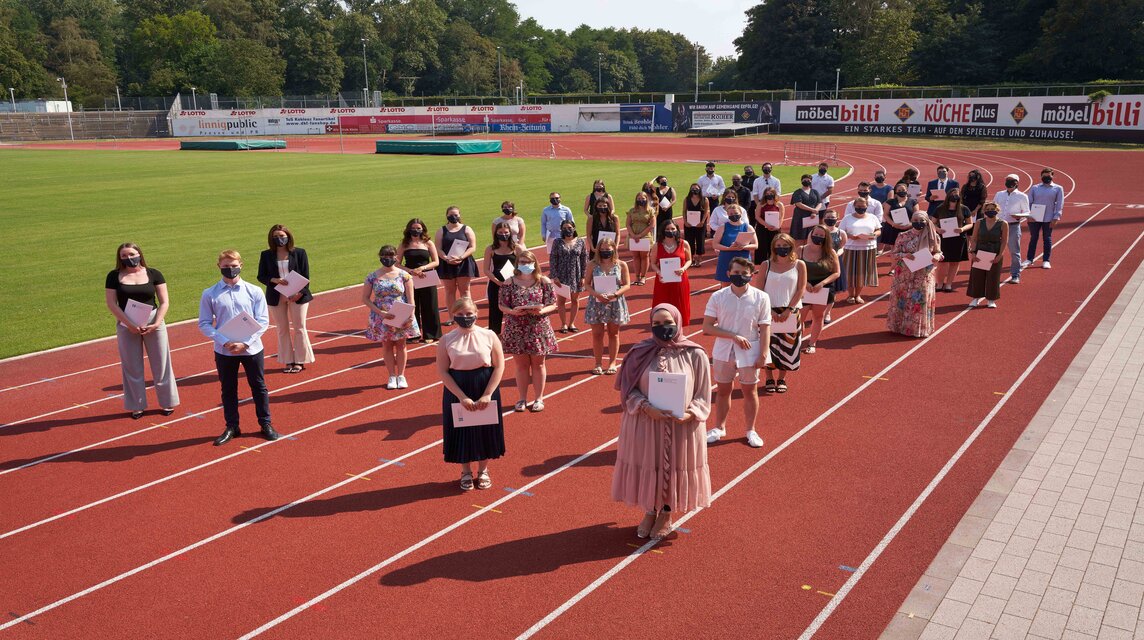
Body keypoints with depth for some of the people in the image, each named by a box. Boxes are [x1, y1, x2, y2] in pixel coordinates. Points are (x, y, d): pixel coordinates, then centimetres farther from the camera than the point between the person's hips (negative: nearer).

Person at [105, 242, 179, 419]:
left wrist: (156, 323, -15)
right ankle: (137, 406, 20)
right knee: (132, 368, 7)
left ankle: (167, 402, 19)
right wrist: (130, 324, -15)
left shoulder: (154, 274, 0)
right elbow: (112, 304, -5)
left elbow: (164, 302, -2)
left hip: (153, 322, 0)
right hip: (126, 325, 0)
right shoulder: (114, 276, 0)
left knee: (160, 364, 5)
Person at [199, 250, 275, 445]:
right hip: (224, 351, 0)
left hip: (251, 349, 0)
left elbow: (263, 321, -5)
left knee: (259, 387, 10)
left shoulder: (254, 292, -3)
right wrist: (225, 342, -16)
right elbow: (204, 324, -2)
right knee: (228, 390, 12)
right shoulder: (209, 294, -2)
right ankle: (231, 427, 25)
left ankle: (265, 424, 24)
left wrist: (245, 343, -16)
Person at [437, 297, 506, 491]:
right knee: (461, 430, 9)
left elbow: (499, 366, -6)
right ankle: (466, 472, 29)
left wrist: (487, 395, -14)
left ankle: (483, 470, 32)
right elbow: (442, 371, -9)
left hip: (485, 390, 0)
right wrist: (462, 397, -17)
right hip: (457, 391, 0)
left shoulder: (489, 336, -6)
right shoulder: (446, 341, -6)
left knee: (485, 430, 10)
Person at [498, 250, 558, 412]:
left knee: (538, 364, 10)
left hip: (538, 328, 0)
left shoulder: (544, 282, -1)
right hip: (516, 330, 1)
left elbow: (553, 305, -1)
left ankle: (539, 399, 22)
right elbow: (502, 305, 1)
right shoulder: (510, 283, 0)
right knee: (521, 365, 10)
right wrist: (512, 311, -19)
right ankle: (522, 399, 22)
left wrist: (541, 311, -20)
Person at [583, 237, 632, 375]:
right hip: (596, 303, 0)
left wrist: (615, 294, -19)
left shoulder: (621, 265, -2)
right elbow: (586, 284, -1)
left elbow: (627, 285, -2)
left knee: (614, 334, 10)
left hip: (616, 303, 0)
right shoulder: (592, 265, -1)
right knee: (597, 334, 5)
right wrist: (596, 294, -19)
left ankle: (612, 363, 20)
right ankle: (598, 364, 16)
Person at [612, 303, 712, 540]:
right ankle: (650, 512, 36)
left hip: (682, 428, -1)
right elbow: (629, 390, -3)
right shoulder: (640, 352, -5)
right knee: (648, 466, 12)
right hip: (645, 425, 1)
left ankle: (666, 514, 35)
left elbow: (703, 396, -3)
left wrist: (689, 414, -21)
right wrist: (646, 407, -20)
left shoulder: (695, 355, -8)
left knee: (675, 468, 11)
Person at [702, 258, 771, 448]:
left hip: (749, 352, -1)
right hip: (723, 351, 1)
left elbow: (765, 328, -5)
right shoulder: (718, 297, -7)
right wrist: (734, 336, -17)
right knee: (723, 390, 13)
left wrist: (763, 354, -11)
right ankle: (719, 428, 29)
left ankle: (751, 430, 26)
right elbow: (707, 327, -9)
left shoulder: (761, 298, -7)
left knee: (750, 391, 10)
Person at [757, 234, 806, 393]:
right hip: (769, 312, 0)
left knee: (787, 346, 6)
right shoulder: (766, 265, 0)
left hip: (791, 313, 0)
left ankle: (782, 379, 20)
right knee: (769, 345, 2)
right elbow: (759, 290, -2)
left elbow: (801, 289, -3)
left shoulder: (799, 265, 1)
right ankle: (769, 379, 16)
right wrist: (769, 310, -13)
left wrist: (789, 309, -12)